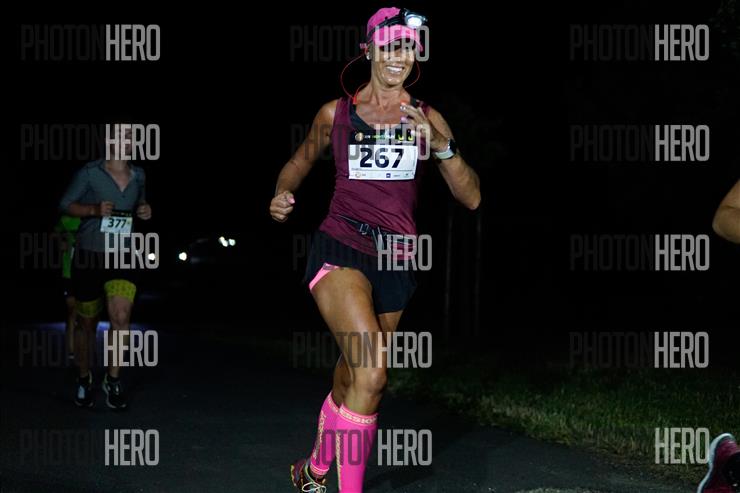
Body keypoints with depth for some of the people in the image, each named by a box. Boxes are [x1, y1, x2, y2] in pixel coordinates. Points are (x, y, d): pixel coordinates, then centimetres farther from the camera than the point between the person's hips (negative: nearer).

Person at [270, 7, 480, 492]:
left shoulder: (428, 119, 5)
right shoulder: (336, 113, 3)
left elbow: (471, 198, 1)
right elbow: (301, 161, 20)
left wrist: (443, 147, -16)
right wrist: (283, 195, -1)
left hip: (395, 262, 3)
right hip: (340, 250, -3)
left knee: (351, 382, 14)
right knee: (371, 375, -24)